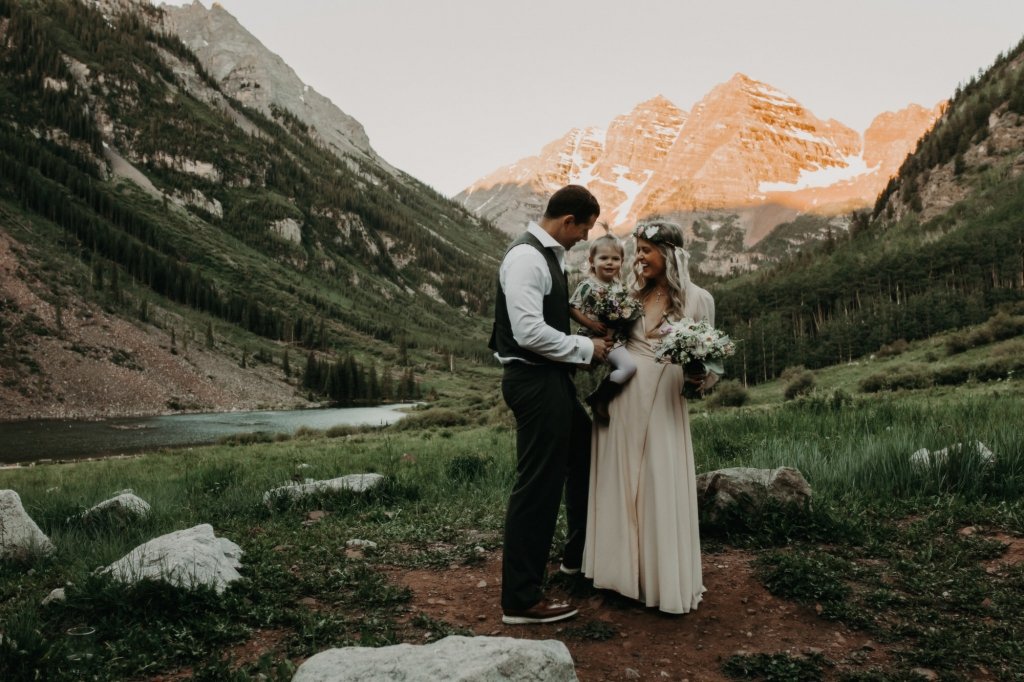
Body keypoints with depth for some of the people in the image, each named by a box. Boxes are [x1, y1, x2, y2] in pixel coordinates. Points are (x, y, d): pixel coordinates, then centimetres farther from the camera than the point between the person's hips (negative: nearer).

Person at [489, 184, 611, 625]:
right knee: (537, 485, -5)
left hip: (552, 378, 11)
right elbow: (530, 332, -25)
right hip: (534, 381, -11)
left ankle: (578, 555, 44)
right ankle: (520, 600, 7)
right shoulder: (526, 257, -18)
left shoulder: (550, 254, 13)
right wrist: (585, 348, -15)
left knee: (584, 456, 25)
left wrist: (587, 333, 11)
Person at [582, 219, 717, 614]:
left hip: (663, 403, -3)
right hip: (621, 399, 3)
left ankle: (666, 579, 14)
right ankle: (625, 570, 22)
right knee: (620, 481, 8)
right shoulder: (629, 294, 9)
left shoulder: (697, 299, 0)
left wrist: (700, 375, -15)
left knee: (663, 487, 0)